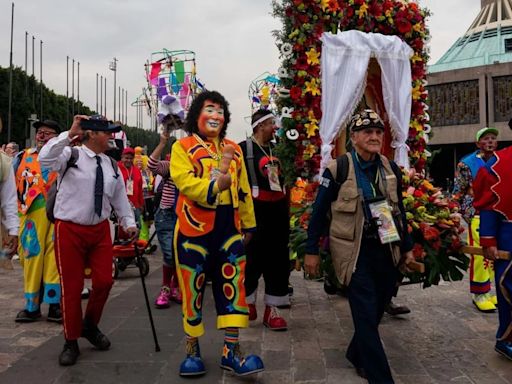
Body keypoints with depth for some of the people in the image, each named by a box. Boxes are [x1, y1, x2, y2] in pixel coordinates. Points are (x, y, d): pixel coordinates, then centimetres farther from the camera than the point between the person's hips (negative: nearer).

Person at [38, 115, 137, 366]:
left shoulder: (111, 165, 9)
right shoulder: (71, 154, -8)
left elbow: (120, 196, 16)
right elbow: (45, 158, -28)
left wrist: (128, 222, 12)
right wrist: (69, 134, -29)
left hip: (100, 229, 5)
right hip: (70, 230, -5)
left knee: (104, 281, 2)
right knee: (72, 287, 3)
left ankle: (90, 326, 29)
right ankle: (71, 342, 20)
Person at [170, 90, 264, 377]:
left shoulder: (234, 149, 13)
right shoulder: (182, 147, -1)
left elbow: (243, 190, 16)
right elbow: (185, 182, -17)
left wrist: (249, 224, 16)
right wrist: (215, 185, -32)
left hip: (229, 228, 4)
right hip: (194, 227, -4)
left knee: (233, 287, 3)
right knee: (193, 288, 6)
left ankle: (231, 352, 13)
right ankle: (193, 350, 23)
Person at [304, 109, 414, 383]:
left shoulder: (391, 169, 5)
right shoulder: (338, 169, -10)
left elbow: (399, 210, 15)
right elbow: (319, 212, -5)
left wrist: (407, 247, 16)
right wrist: (311, 251, -4)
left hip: (387, 251, 6)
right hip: (356, 253, -5)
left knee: (376, 311, 15)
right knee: (367, 316, -5)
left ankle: (357, 355, 39)